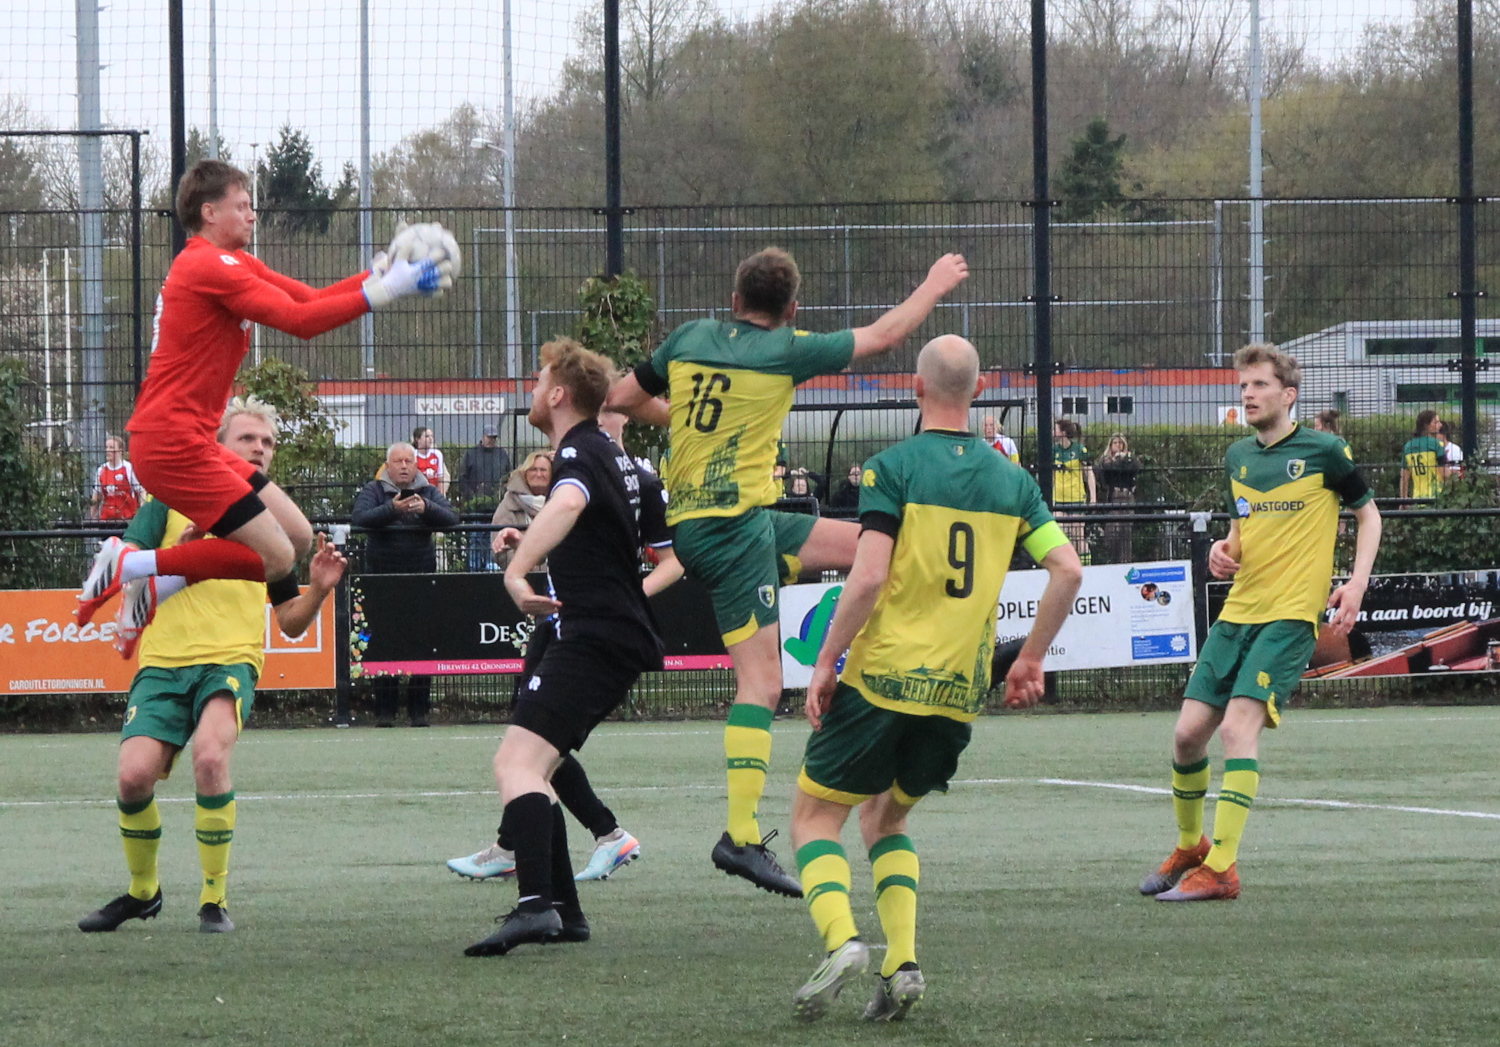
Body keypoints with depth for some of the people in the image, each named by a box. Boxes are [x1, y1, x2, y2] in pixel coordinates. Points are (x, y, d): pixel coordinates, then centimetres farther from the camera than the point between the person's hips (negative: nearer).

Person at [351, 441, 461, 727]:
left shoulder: (429, 492, 10)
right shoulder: (373, 491, 4)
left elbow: (451, 518, -6)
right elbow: (358, 518, -14)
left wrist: (426, 508, -25)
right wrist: (391, 509, -29)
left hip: (421, 575, 2)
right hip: (383, 575, -2)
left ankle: (419, 709, 5)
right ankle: (384, 710, 0)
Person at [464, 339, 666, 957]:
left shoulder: (578, 453, -12)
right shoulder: (613, 454, 18)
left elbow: (567, 504, -37)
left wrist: (516, 571, -46)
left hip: (590, 640, -10)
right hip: (625, 637, 10)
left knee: (517, 763, -22)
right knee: (530, 768, 18)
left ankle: (535, 905, -39)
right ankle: (562, 911, 17)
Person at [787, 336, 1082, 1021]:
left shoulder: (893, 468, -6)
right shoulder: (1010, 479, 8)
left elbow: (868, 576, -15)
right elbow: (1068, 569, 5)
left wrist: (825, 664, -8)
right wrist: (1032, 659, 15)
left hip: (883, 678, -5)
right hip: (960, 690, 5)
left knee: (816, 814, 6)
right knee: (886, 817, 22)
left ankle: (840, 940, -18)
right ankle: (902, 963, 4)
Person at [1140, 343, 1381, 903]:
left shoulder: (1324, 452, -3)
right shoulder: (1237, 457, 12)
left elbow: (1368, 513, 7)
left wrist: (1356, 582, -6)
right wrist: (1224, 549, 2)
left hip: (1291, 615, -6)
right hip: (1237, 612, 6)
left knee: (1237, 726, -20)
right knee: (1188, 732, 1)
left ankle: (1220, 868, -18)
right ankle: (1190, 846, 26)